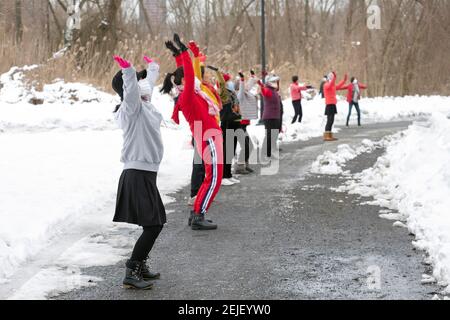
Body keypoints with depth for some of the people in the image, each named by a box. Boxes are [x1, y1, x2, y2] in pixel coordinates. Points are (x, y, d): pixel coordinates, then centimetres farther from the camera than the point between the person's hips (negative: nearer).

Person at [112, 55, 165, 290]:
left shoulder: (144, 104, 14)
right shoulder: (133, 106, -13)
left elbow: (148, 83, 34)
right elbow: (131, 89, -35)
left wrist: (152, 67, 50)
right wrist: (128, 69, -51)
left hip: (146, 174, 10)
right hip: (139, 174, -10)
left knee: (156, 224, 16)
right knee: (152, 225, -10)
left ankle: (140, 267, 25)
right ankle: (131, 274, -8)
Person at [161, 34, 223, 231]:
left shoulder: (191, 95, 11)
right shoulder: (187, 97, -14)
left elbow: (187, 73, 22)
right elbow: (189, 75, -25)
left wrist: (179, 54, 22)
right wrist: (183, 52, -22)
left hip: (210, 139, 10)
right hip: (208, 139, -10)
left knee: (211, 179, 15)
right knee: (214, 180, -9)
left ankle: (196, 214, 19)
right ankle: (198, 218, -7)